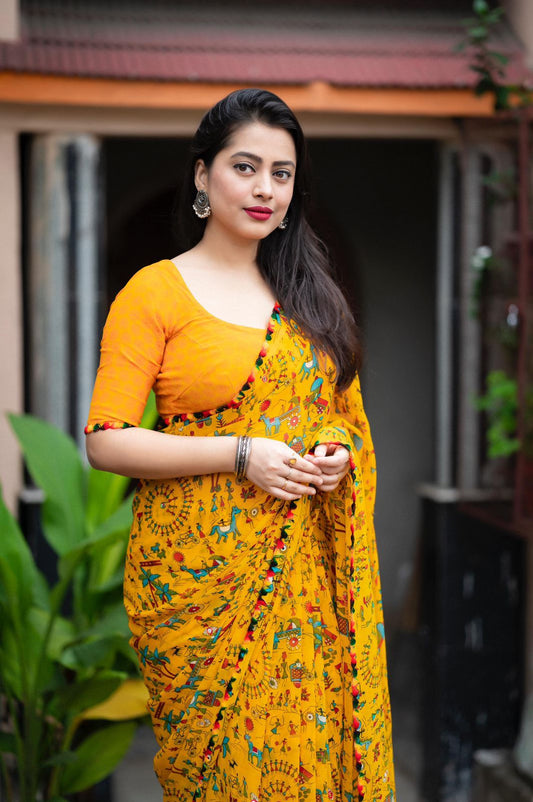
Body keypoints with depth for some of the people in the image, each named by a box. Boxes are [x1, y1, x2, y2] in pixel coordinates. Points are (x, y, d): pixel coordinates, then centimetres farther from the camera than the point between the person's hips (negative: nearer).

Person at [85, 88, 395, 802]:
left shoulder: (308, 289, 13)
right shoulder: (156, 291, -4)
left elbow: (343, 409, 23)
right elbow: (105, 442, -10)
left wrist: (340, 449, -1)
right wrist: (241, 454, -17)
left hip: (306, 571, 4)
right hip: (200, 569, -4)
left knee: (312, 744, 5)